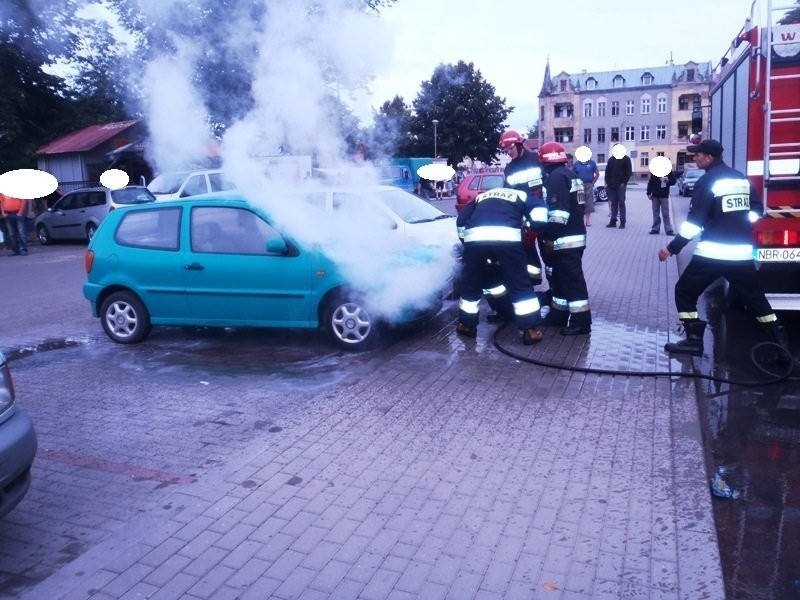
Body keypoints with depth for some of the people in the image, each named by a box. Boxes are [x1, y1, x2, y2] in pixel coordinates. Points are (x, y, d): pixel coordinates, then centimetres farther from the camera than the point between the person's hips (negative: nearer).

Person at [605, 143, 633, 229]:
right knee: (613, 203, 6)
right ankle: (613, 221, 9)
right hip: (611, 185, 4)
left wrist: (624, 182, -10)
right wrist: (607, 182, 4)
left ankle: (622, 222, -2)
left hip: (621, 185, -4)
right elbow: (607, 171, 15)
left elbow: (629, 172, -3)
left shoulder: (626, 159, 1)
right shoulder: (611, 159, 14)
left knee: (621, 203, -4)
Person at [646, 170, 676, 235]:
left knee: (665, 214, -4)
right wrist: (649, 193, 0)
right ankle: (655, 229, 15)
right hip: (655, 195, 2)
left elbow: (673, 181, 3)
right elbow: (650, 182, 5)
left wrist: (668, 180, -19)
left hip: (664, 196, -2)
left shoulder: (668, 171, -1)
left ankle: (668, 230, -1)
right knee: (656, 213, 8)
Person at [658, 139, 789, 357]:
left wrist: (672, 248, -11)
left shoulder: (707, 181, -8)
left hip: (712, 252, -7)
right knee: (754, 296, 20)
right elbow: (756, 210, 19)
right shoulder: (742, 179, 12)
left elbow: (694, 222, -14)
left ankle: (694, 341, 2)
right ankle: (781, 339, 21)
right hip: (742, 253, 7)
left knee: (685, 292, 6)